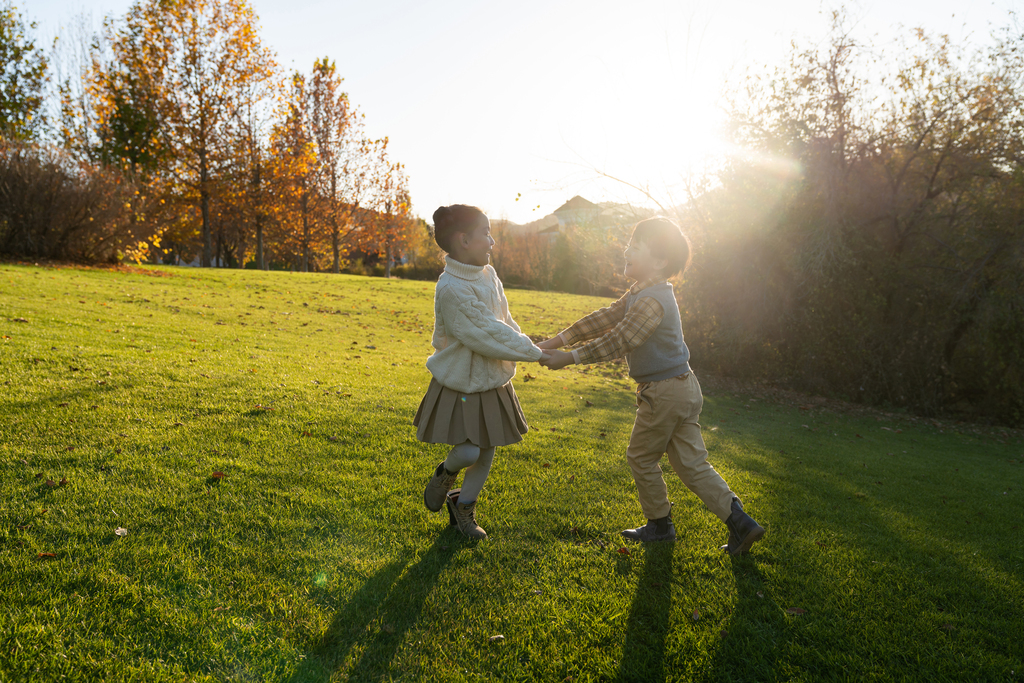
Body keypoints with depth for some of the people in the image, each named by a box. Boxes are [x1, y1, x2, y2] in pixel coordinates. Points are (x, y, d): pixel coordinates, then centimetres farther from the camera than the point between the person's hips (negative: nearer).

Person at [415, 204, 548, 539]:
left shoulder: (487, 274, 0)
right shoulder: (451, 289, -26)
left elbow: (504, 320, 10)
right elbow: (489, 337, -25)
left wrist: (527, 345, -6)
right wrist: (536, 352, -17)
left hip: (492, 381, 7)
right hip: (461, 385, -7)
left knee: (486, 452, 12)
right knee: (468, 452, -10)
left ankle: (464, 507, 33)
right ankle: (445, 473, 26)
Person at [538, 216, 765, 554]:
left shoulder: (652, 301, -23)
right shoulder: (640, 293, 10)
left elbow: (618, 341, -26)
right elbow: (603, 319, 9)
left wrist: (568, 357, -22)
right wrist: (558, 340, 4)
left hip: (664, 393, -9)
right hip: (683, 388, 9)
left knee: (641, 457, 10)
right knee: (692, 464, 12)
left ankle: (660, 524, 25)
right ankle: (738, 520, 11)